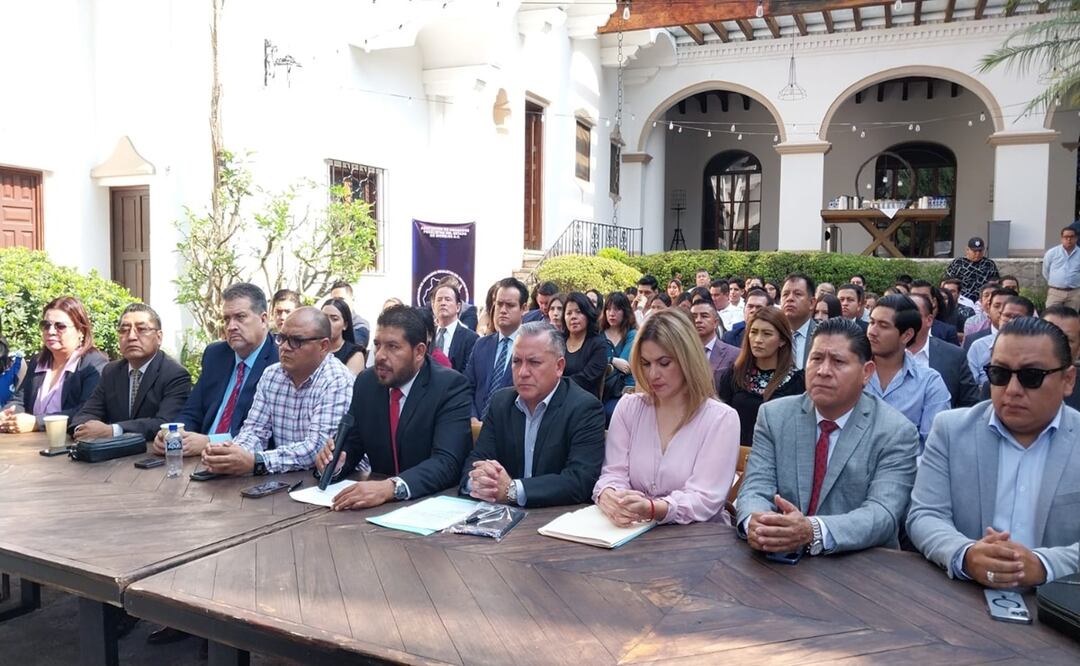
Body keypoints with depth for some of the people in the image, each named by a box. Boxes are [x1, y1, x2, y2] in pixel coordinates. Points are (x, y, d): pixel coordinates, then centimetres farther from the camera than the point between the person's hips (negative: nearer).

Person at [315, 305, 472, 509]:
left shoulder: (450, 386, -13)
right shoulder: (366, 382, 2)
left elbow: (447, 462, -23)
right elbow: (351, 445, 8)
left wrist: (391, 487, -36)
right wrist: (334, 462, -14)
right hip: (378, 503, 4)